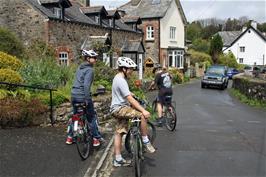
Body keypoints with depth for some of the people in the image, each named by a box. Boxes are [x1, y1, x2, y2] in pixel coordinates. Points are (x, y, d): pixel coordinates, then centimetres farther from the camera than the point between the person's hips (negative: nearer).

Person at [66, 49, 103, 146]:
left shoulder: (80, 67, 14)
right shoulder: (89, 70, -12)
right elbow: (86, 85, -23)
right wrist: (87, 99, -21)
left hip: (74, 95, 8)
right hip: (83, 96, -8)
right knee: (92, 116, 7)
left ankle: (70, 137, 27)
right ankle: (96, 138, 12)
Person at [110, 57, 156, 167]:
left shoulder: (118, 78, 13)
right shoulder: (121, 81, -20)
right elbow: (130, 99, -27)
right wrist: (143, 110, -31)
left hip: (117, 109, 11)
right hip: (120, 108, -11)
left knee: (118, 133, 13)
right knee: (143, 115, -22)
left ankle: (118, 160, 21)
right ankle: (145, 142, -10)